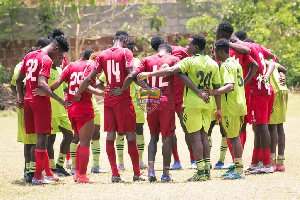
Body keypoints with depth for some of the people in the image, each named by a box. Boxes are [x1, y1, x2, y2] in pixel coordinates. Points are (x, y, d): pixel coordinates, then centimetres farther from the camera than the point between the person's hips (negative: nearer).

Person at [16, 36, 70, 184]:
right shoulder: (46, 59, -13)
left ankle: (48, 172, 20)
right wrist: (59, 99, -24)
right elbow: (41, 84, -24)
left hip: (28, 100, 8)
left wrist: (21, 97, 24)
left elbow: (18, 80, 17)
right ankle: (37, 176, -4)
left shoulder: (29, 56, 13)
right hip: (41, 100, -8)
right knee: (42, 137, -4)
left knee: (40, 137, 14)